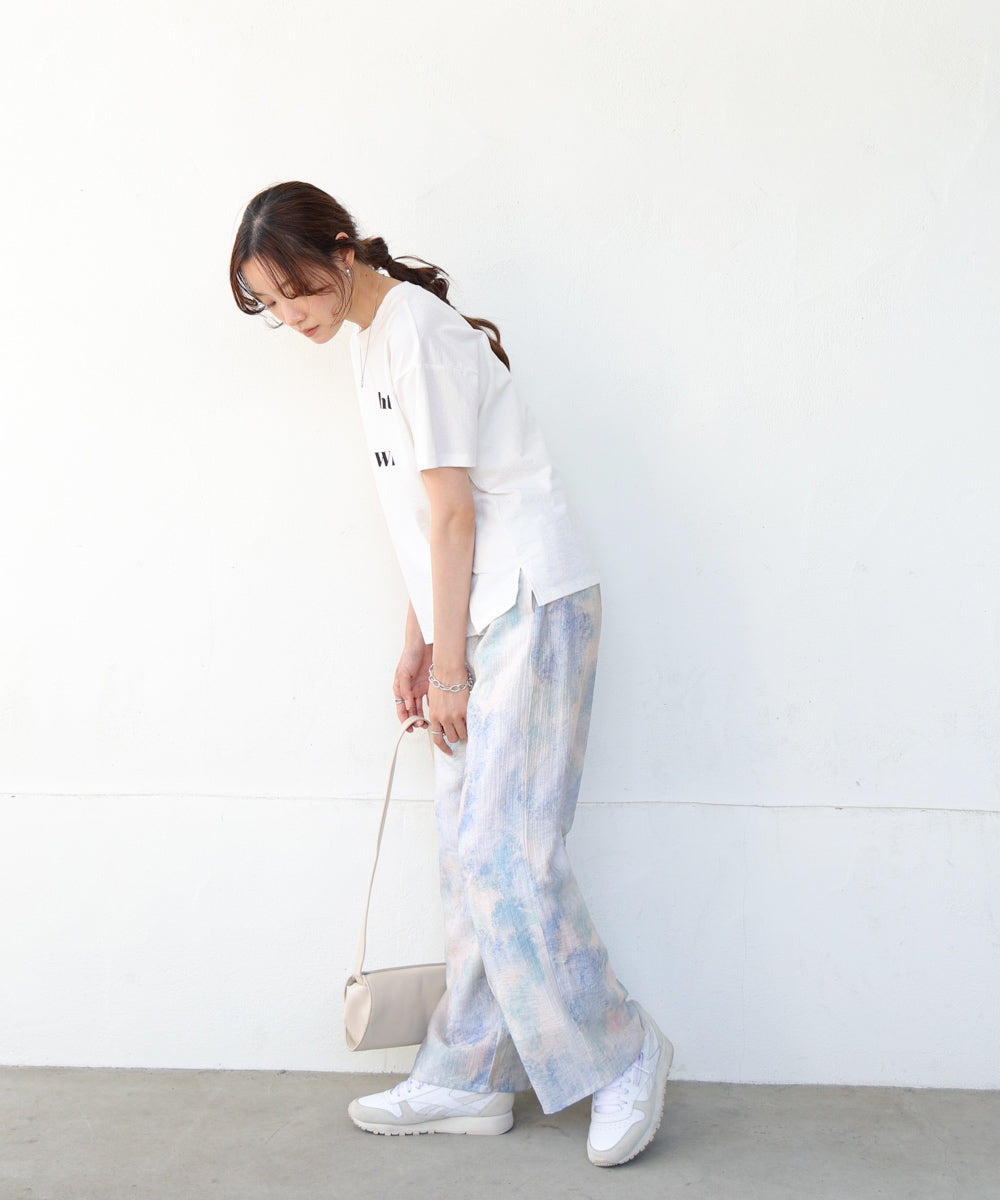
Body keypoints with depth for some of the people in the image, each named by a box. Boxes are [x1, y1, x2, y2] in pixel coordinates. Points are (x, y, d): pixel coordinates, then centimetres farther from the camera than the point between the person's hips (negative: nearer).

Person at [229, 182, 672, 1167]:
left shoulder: (418, 330, -12)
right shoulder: (373, 339, 17)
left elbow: (454, 509, -14)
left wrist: (449, 659, -12)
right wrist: (416, 643, 14)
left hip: (528, 603, -10)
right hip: (478, 614, 10)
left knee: (502, 849, -11)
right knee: (468, 852, 9)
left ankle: (622, 1055, 3)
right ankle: (468, 1082, 16)